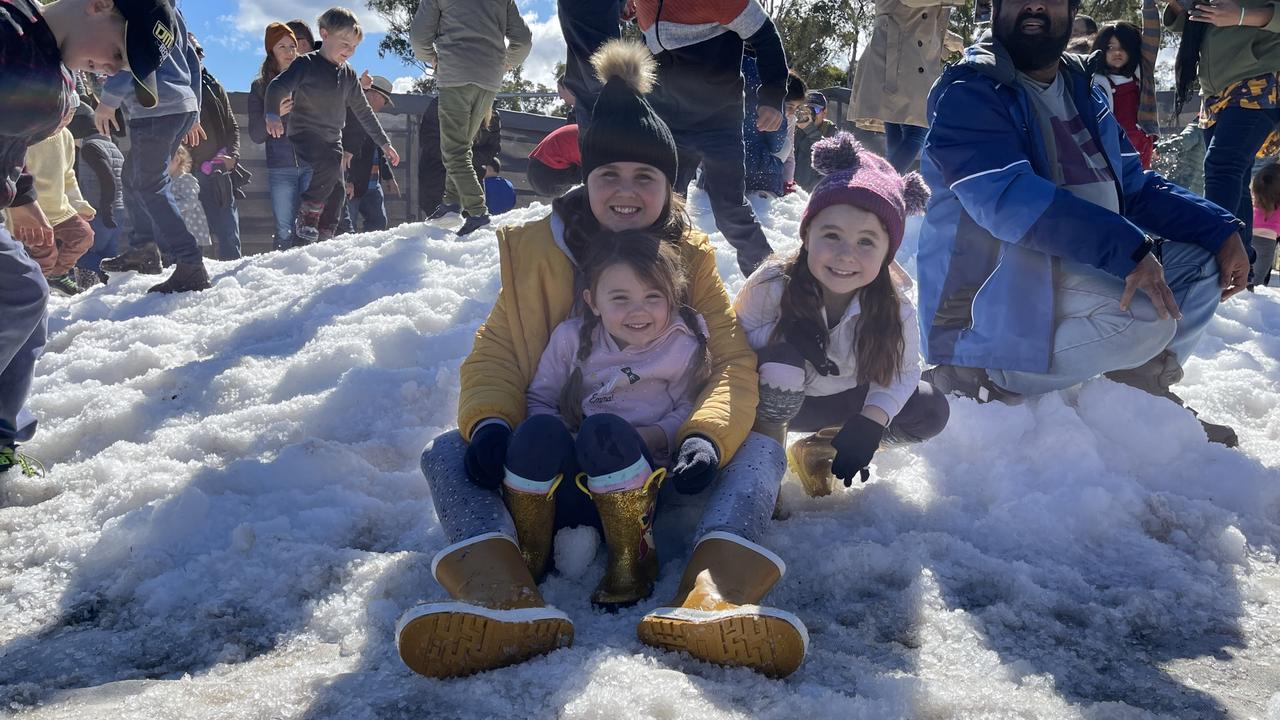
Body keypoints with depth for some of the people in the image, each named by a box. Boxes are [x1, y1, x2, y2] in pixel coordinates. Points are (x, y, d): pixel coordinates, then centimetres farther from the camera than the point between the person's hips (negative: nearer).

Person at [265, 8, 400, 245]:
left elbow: (364, 112, 18)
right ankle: (306, 221, -21)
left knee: (337, 191, 1)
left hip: (332, 140, 7)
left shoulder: (348, 75, 12)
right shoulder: (306, 64, -8)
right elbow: (277, 87, -19)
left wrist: (384, 143, 17)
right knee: (329, 165, -32)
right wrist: (272, 115, -38)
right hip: (304, 135, -7)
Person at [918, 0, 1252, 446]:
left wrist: (1221, 229, 1)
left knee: (1202, 259, 7)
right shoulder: (970, 92, -13)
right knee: (1146, 317, -28)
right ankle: (978, 374, -14)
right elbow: (1007, 196, -29)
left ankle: (1143, 388, 9)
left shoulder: (1082, 92, 14)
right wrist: (1126, 248, -35)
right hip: (998, 288, -8)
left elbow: (1136, 187, 16)